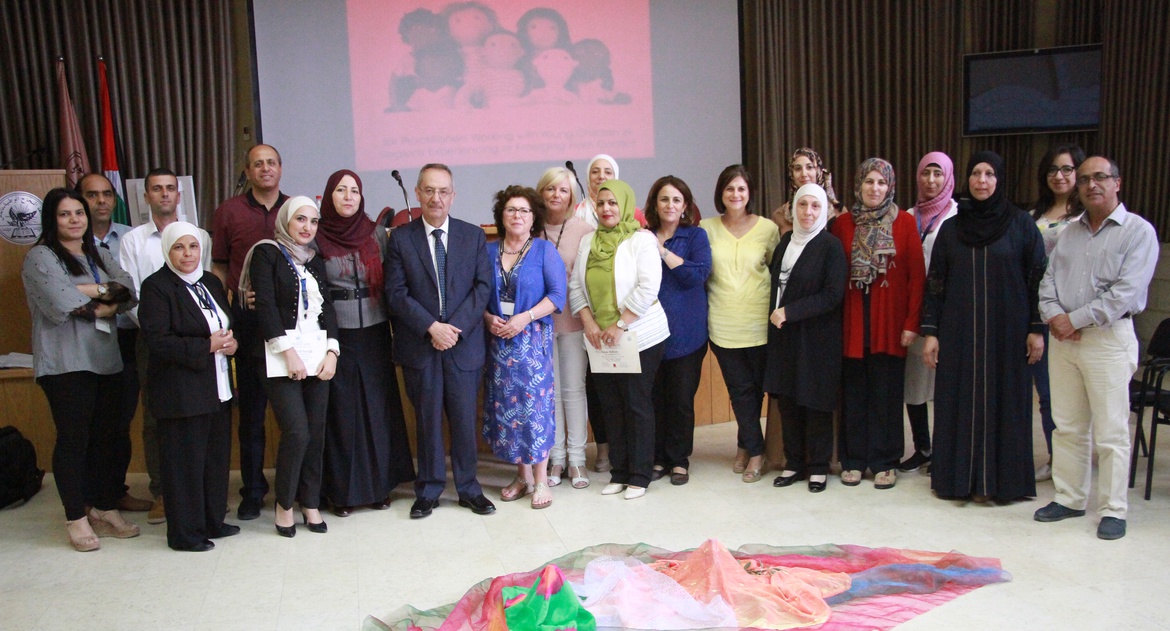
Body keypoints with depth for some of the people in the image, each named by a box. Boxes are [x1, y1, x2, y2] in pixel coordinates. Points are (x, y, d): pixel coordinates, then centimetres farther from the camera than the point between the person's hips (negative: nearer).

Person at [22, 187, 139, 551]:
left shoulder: (99, 255, 17)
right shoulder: (40, 257, -2)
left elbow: (129, 291, 3)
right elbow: (60, 305, -17)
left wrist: (87, 292, -12)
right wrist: (103, 293, -3)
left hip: (105, 359, 6)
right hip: (65, 364, -6)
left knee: (106, 435, 8)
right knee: (73, 438, -2)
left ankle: (105, 510, 20)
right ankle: (76, 519, 8)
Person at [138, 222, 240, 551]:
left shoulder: (211, 282, 13)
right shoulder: (156, 287, -9)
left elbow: (229, 324, 21)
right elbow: (157, 341, -17)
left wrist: (231, 341, -2)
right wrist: (207, 346, -19)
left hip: (217, 388, 8)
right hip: (181, 393, -7)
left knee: (217, 456, 14)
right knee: (185, 462, 0)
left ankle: (213, 521, 27)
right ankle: (184, 533, 12)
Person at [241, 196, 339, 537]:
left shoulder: (315, 261, 17)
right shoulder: (267, 253, 0)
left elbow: (328, 308, 11)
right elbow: (264, 305, -9)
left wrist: (332, 351, -3)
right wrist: (288, 352, -15)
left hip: (317, 356, 5)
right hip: (281, 357, -5)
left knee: (316, 433, 3)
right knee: (296, 432, -12)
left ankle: (310, 503, 17)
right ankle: (284, 503, 8)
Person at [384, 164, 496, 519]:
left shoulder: (474, 236, 6)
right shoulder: (400, 239, 2)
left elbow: (483, 286, 0)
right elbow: (396, 293, -4)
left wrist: (456, 327, -12)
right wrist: (432, 327, -14)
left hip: (464, 345, 1)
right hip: (419, 345, -1)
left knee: (464, 420, 7)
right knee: (427, 422, 8)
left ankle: (468, 489, 22)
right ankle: (428, 491, 21)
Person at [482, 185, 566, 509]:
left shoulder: (544, 250, 0)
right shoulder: (488, 251, 9)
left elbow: (557, 294, -7)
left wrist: (525, 317, -16)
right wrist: (488, 318, -9)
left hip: (532, 337, -3)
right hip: (498, 339, 4)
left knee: (534, 403, -4)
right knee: (505, 404, 6)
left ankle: (541, 479, 6)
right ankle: (523, 475, 18)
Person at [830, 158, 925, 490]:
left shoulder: (905, 223, 1)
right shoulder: (843, 223, 4)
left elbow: (917, 276, -2)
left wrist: (912, 322, -8)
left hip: (890, 321, -1)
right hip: (853, 321, 1)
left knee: (887, 393, 4)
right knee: (854, 392, 6)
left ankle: (885, 462, 17)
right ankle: (853, 460, 18)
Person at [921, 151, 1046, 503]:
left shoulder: (1021, 225, 1)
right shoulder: (951, 228, 7)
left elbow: (1037, 279, 0)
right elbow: (936, 283, 6)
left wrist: (1036, 329, -5)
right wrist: (930, 332, 1)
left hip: (1006, 331, -2)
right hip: (959, 331, 2)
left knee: (1002, 401, 4)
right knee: (960, 403, 5)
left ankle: (1000, 479, 15)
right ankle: (960, 477, 15)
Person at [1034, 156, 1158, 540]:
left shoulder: (1138, 231, -4)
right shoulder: (1070, 231, 14)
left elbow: (1126, 292, -14)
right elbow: (1048, 279, 11)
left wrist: (1075, 320, -13)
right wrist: (1053, 315, -8)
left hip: (1109, 339, -5)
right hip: (1063, 339, 6)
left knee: (1111, 432, 0)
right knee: (1067, 426, 11)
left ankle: (1112, 510, 10)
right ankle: (1069, 498, 22)